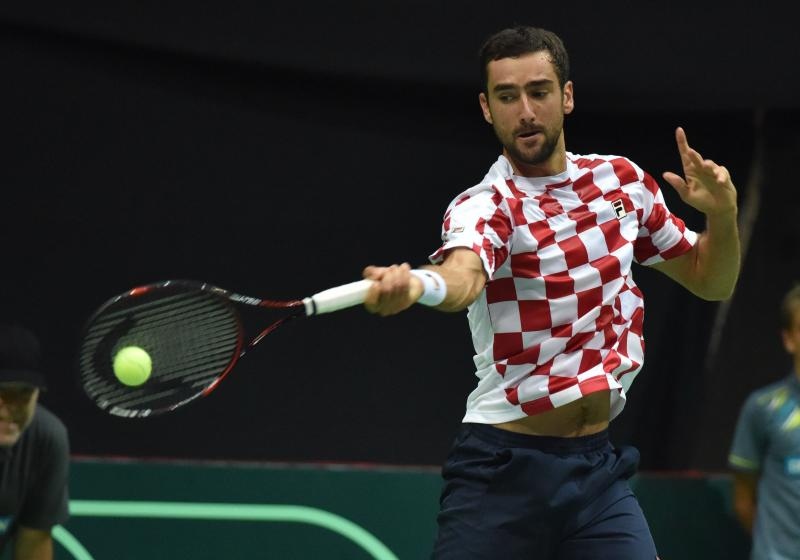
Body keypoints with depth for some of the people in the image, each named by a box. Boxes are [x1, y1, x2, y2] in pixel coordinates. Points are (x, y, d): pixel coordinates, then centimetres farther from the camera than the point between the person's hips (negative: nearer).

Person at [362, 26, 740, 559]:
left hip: (600, 467, 4)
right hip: (504, 469, -4)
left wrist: (722, 213, -3)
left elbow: (710, 281, 19)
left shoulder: (622, 179, 9)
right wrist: (414, 284, -58)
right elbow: (463, 277, -34)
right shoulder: (484, 207, -10)